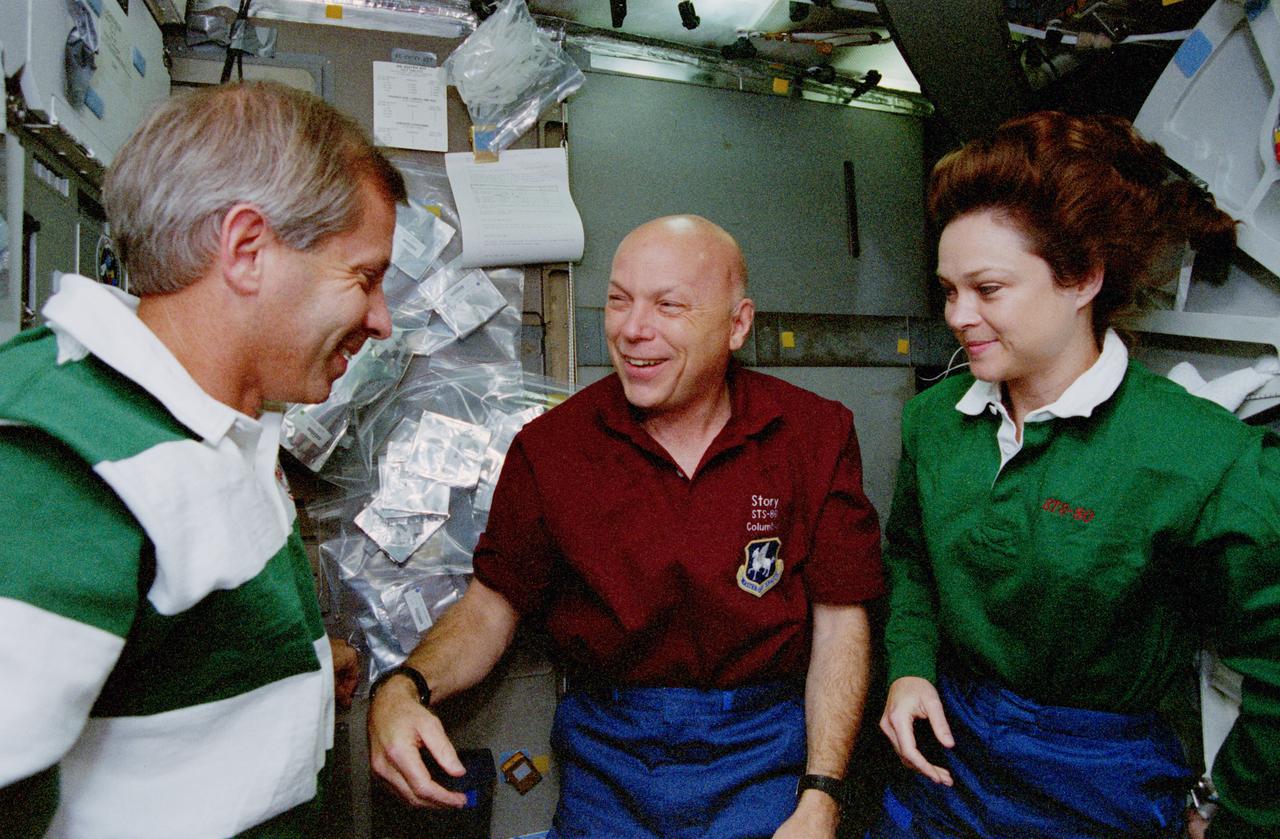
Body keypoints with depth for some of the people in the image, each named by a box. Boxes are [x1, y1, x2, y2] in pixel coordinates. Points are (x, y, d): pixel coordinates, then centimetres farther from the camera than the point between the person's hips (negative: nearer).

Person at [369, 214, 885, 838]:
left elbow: (839, 620, -4)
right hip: (607, 749, 1)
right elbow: (490, 606, -1)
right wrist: (403, 688, -21)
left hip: (763, 746, 0)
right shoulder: (550, 445, -6)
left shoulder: (815, 434, -7)